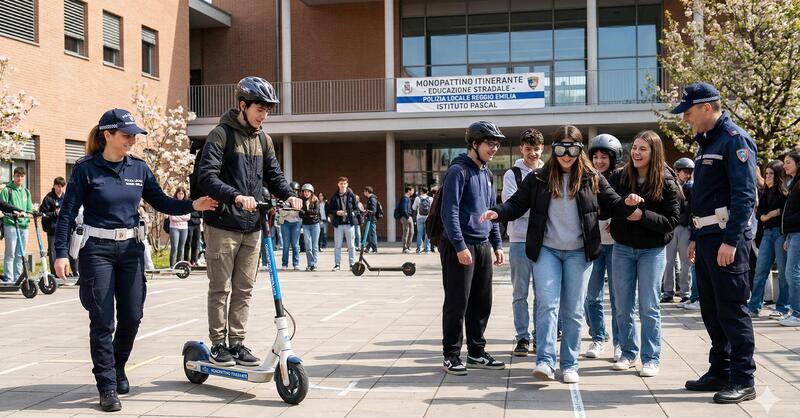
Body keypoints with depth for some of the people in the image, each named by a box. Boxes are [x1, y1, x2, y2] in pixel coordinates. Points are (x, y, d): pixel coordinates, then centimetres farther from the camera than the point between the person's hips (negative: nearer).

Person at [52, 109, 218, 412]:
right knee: (103, 320, -3)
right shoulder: (86, 168, -8)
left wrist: (193, 205, -10)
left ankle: (117, 367, 34)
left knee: (132, 316, 7)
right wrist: (61, 253, -12)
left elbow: (161, 202, 6)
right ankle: (107, 387, 7)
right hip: (97, 250, -4)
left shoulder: (139, 168, 5)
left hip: (131, 248, 4)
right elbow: (68, 213, -7)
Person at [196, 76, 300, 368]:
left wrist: (289, 195, -4)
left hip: (252, 227, 6)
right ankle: (218, 345, 13)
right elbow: (206, 177, -18)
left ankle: (237, 343, 19)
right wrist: (236, 196, -31)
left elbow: (273, 175, 17)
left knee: (244, 289, 10)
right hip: (222, 226, -6)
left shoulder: (263, 139, 12)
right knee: (221, 288, 2)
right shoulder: (221, 134, -8)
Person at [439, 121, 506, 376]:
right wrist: (460, 246, -20)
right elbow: (449, 212, -16)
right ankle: (451, 356, 7)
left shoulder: (486, 173, 16)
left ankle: (476, 352, 22)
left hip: (483, 246, 8)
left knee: (482, 303, 11)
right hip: (460, 247, -8)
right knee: (457, 303, -2)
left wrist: (497, 245, 16)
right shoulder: (459, 170, -9)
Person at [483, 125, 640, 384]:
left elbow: (611, 205, 9)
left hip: (579, 253, 1)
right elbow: (517, 204, 4)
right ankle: (545, 361, -13)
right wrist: (497, 213, -14)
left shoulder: (592, 179, 4)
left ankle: (570, 365, 14)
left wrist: (627, 203, -12)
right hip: (546, 250, -1)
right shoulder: (538, 179, 2)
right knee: (547, 304, -12)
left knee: (573, 311, 5)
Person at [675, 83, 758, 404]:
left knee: (732, 309, -6)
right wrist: (695, 238, 21)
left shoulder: (735, 140, -11)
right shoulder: (706, 143, 18)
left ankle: (743, 380, 0)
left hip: (727, 238, -9)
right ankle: (720, 371, 22)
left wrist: (731, 241, -24)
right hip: (707, 236, 10)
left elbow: (744, 195, -19)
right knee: (711, 309, 13)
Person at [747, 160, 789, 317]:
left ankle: (782, 308, 7)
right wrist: (763, 217, -6)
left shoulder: (785, 192, -4)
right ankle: (754, 307, 5)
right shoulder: (765, 193, 16)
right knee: (760, 270, 3)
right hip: (767, 232, 7)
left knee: (783, 271, 0)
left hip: (781, 232, -7)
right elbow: (759, 211, 12)